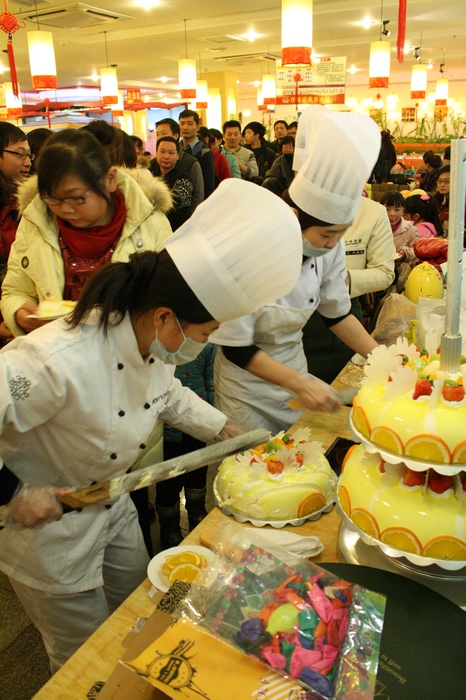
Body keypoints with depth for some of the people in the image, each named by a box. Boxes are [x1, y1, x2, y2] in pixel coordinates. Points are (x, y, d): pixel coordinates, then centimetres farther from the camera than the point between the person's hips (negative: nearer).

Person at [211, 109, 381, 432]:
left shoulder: (331, 245, -14)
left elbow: (337, 312, 2)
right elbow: (236, 349, -23)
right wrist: (300, 383, -26)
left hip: (294, 365, 5)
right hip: (247, 382, -5)